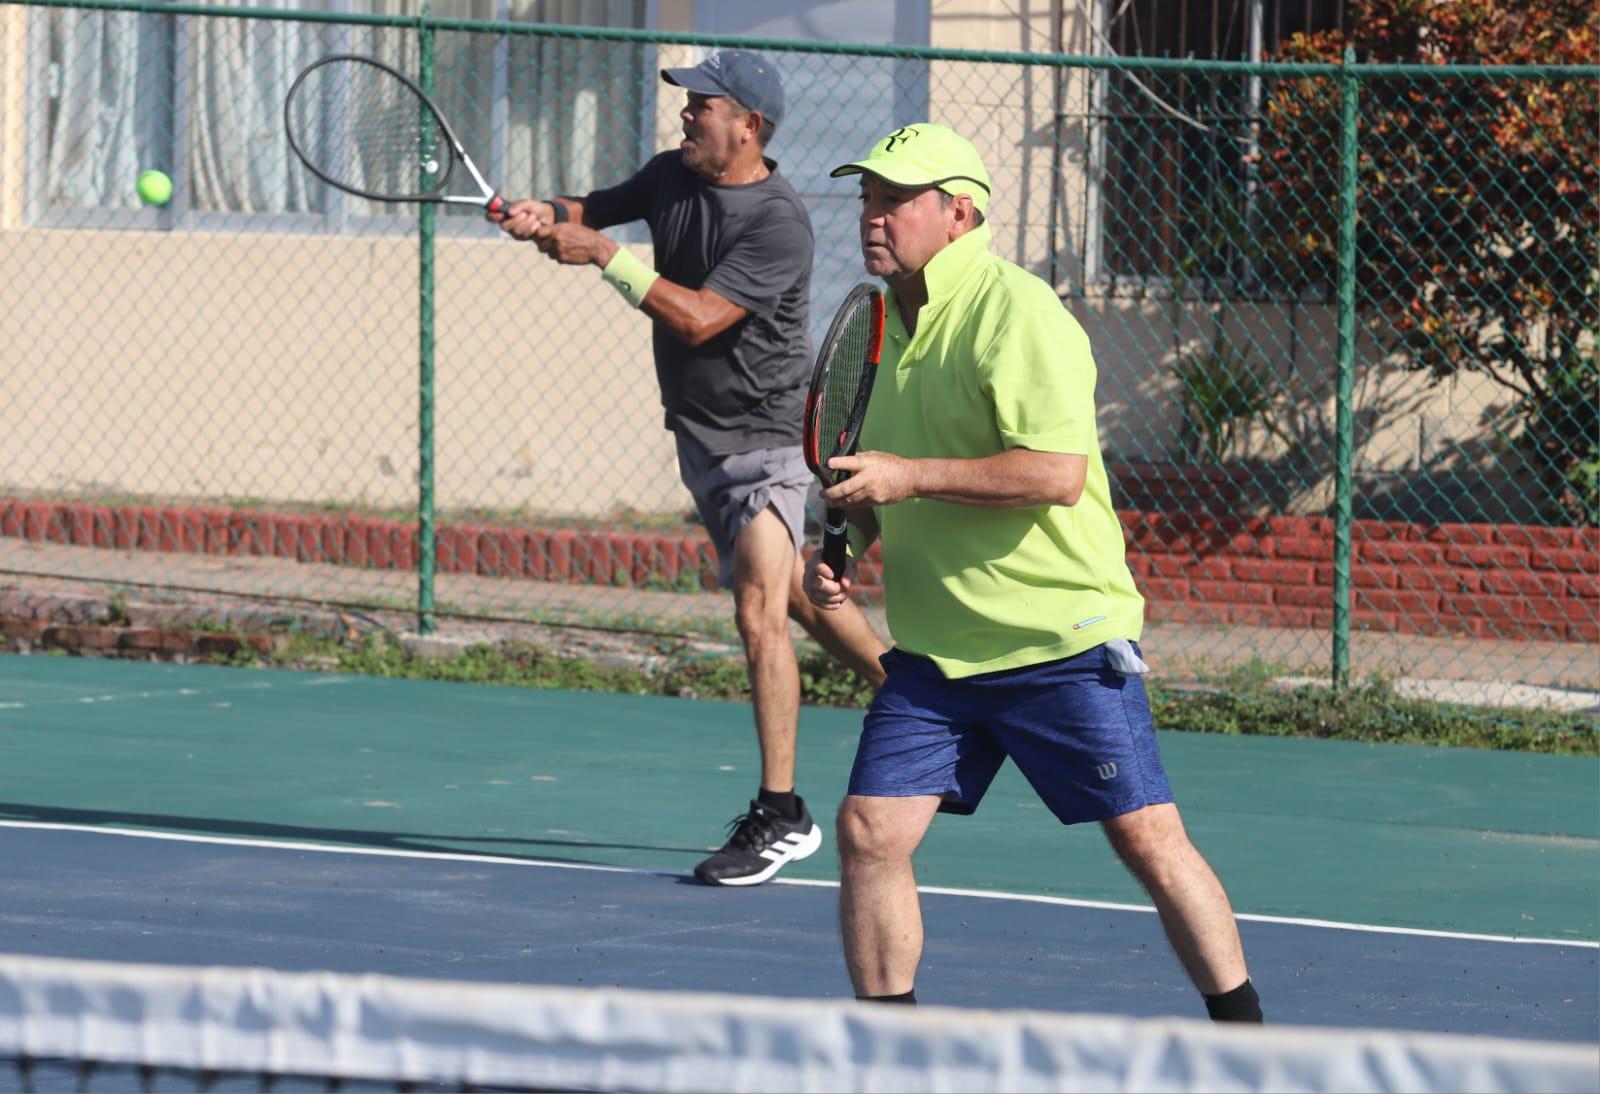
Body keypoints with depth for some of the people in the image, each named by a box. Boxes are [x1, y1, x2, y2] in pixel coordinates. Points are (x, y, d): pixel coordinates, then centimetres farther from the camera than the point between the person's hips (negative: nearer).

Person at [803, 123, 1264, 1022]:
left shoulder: (1016, 313, -14)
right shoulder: (890, 322, 12)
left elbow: (1057, 472, -25)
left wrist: (910, 476, -22)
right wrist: (844, 548, 8)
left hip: (1062, 637, -7)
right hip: (933, 650, 7)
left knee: (1148, 837, -6)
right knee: (870, 831, -4)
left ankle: (1245, 1041, 5)